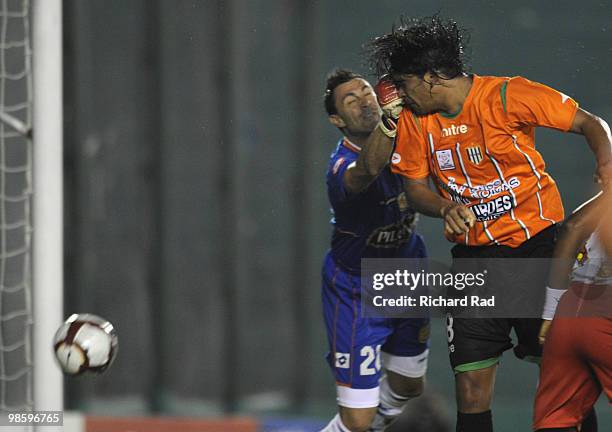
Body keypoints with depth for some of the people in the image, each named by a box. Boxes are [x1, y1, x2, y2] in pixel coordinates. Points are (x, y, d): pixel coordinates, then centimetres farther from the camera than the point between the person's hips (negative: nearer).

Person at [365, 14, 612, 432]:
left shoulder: (506, 96, -12)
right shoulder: (413, 118, 2)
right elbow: (415, 187, 10)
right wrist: (447, 209, -13)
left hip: (538, 245, -4)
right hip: (475, 258, 4)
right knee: (471, 395, -1)